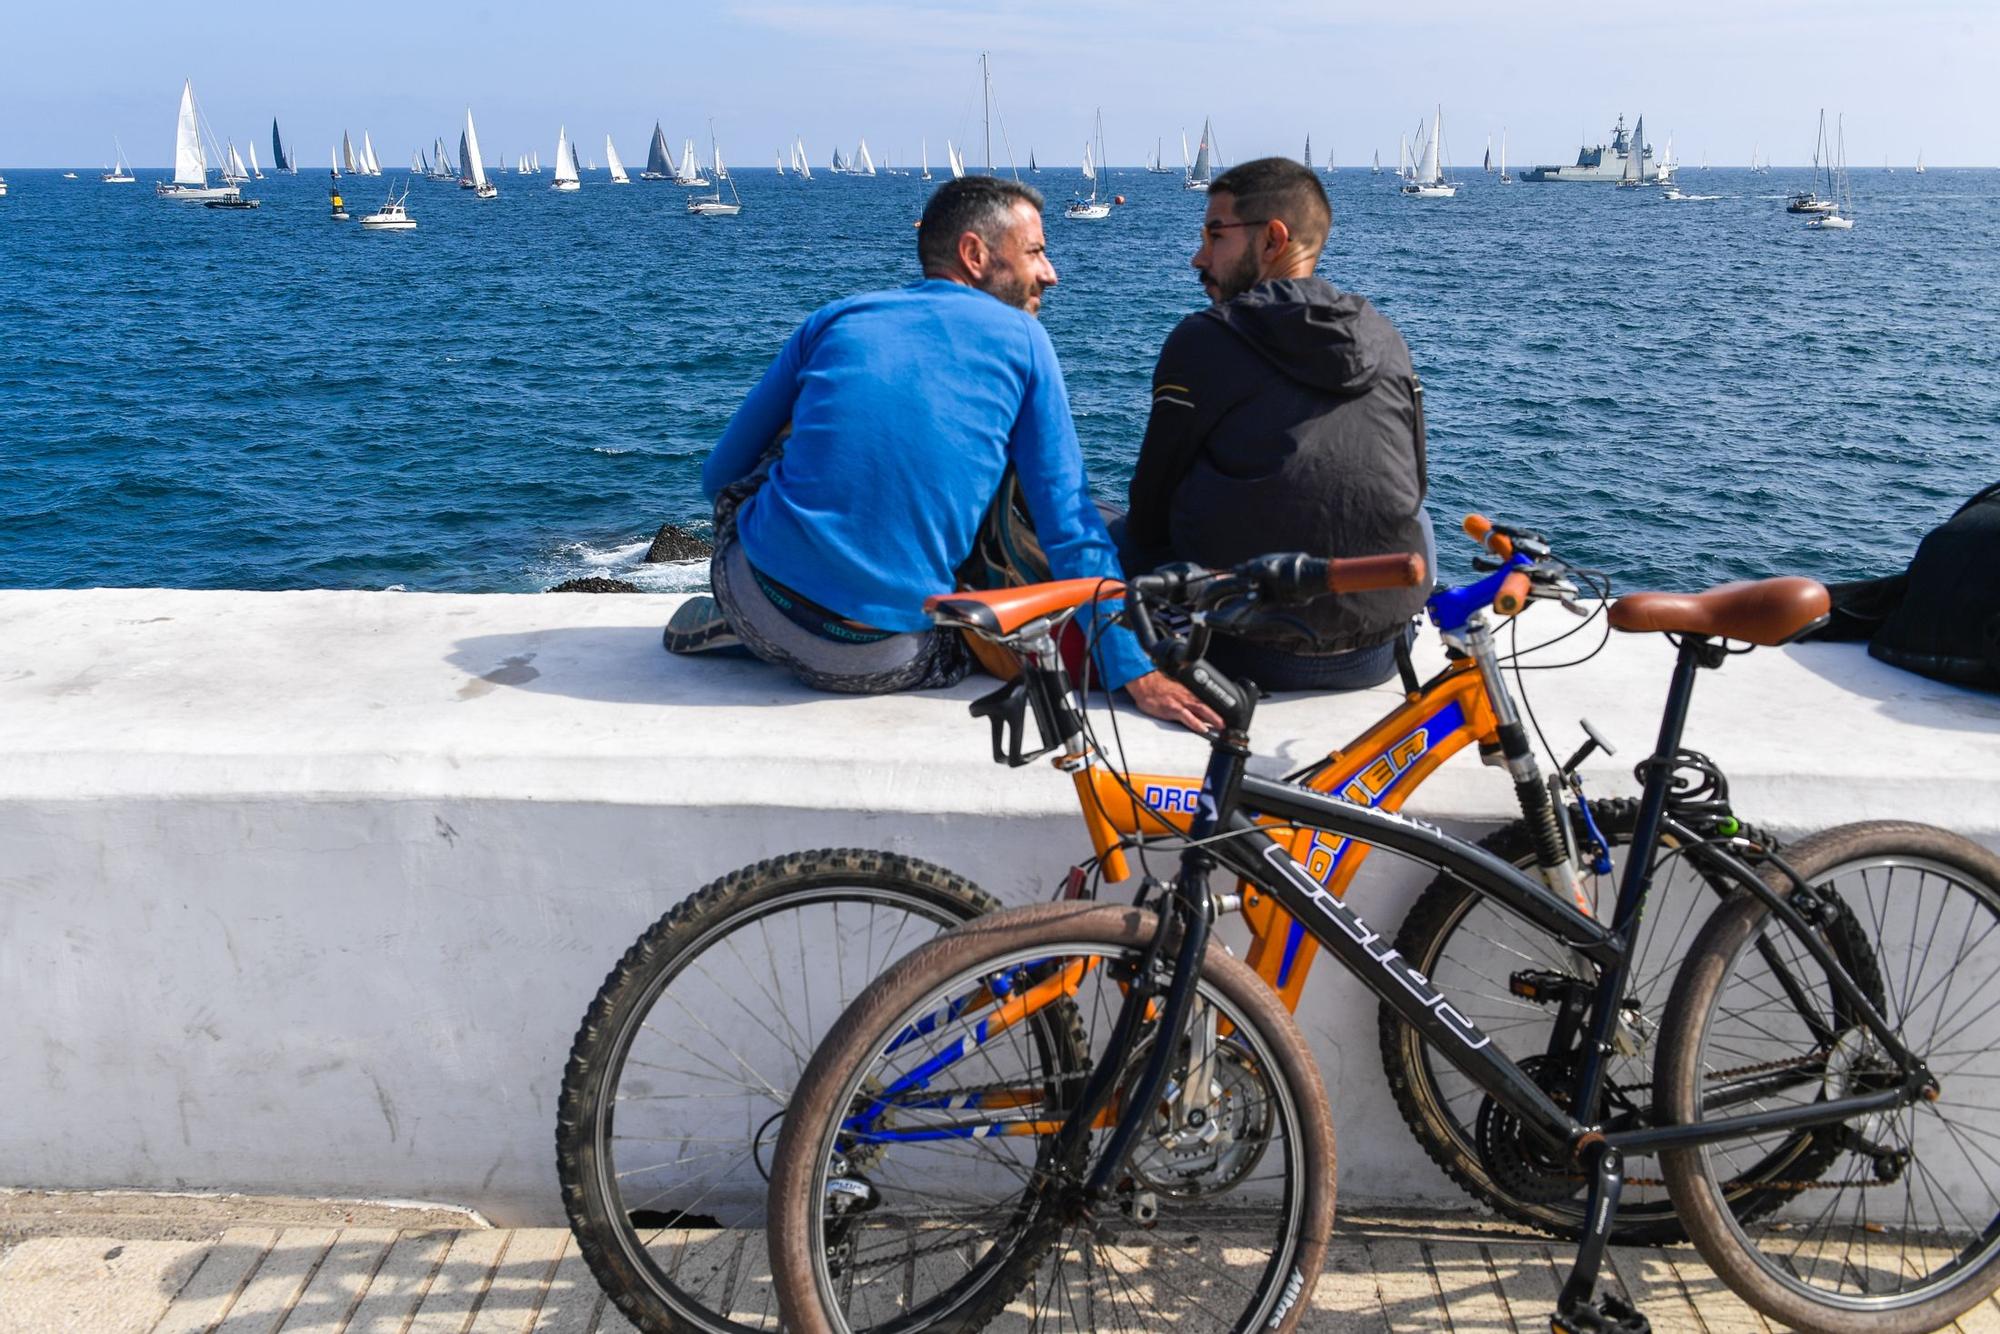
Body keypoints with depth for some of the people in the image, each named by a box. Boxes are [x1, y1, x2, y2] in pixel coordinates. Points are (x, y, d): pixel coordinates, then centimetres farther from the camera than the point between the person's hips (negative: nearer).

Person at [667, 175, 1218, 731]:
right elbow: (1071, 526, 0)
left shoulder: (835, 319, 12)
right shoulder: (1022, 338, 6)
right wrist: (1134, 673, 2)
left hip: (756, 595, 3)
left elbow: (720, 475, 20)